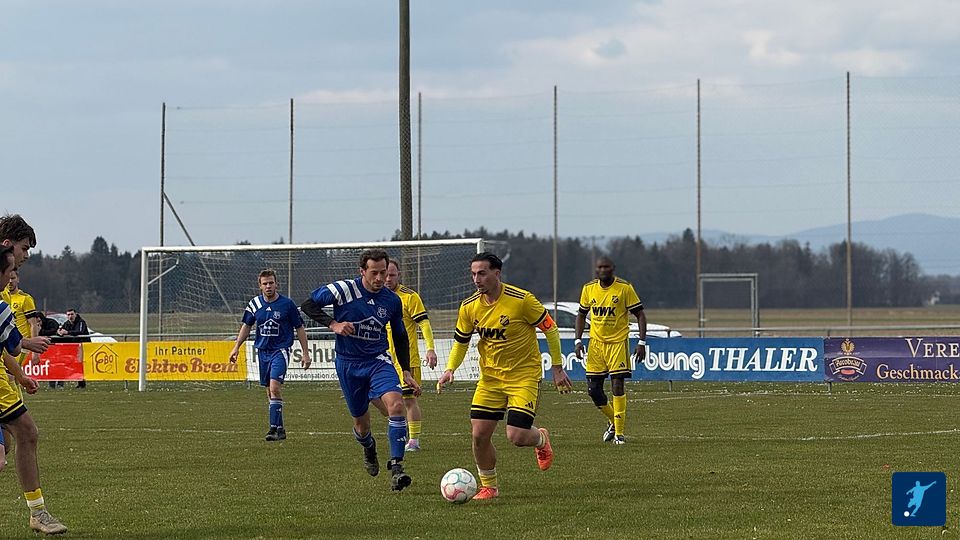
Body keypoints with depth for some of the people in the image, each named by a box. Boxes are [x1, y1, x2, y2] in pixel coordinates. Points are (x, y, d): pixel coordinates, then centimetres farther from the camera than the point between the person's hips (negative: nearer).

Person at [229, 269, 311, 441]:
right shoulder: (255, 304, 3)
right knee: (270, 391, 8)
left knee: (274, 387, -20)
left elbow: (300, 328, 0)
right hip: (263, 350, 5)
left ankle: (274, 427, -20)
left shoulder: (287, 304, -7)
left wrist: (305, 353, -1)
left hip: (280, 350, -5)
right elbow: (246, 326, 17)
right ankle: (280, 428, 17)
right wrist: (236, 347, 10)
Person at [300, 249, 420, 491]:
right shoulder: (343, 290, -11)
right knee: (361, 422, 7)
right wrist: (333, 324, -21)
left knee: (396, 404, -25)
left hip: (378, 360, 1)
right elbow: (308, 304, -8)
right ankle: (368, 447, 46)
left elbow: (400, 337, 13)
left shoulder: (392, 300, -1)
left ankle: (396, 468, -24)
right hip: (348, 364, -1)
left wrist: (406, 372, 8)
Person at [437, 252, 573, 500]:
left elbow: (550, 330, -7)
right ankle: (489, 486, 16)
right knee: (479, 434, -5)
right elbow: (460, 341, 11)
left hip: (524, 375, -4)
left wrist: (557, 368, -4)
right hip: (490, 376, 4)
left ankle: (541, 439, 24)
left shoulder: (522, 300, -18)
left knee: (516, 436, -13)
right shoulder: (469, 307, -4)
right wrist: (450, 369, -5)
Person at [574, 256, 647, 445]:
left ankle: (619, 432, -5)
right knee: (593, 389, 1)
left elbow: (640, 315, -3)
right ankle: (613, 421, 26)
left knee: (617, 385, -12)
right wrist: (578, 340, 5)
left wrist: (641, 342, -11)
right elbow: (581, 315, 16)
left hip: (618, 342, -4)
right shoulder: (588, 289, 3)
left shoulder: (624, 288, -8)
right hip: (596, 342, 4)